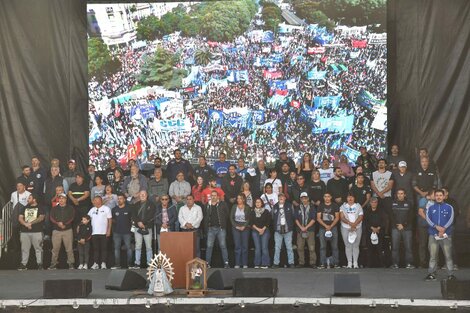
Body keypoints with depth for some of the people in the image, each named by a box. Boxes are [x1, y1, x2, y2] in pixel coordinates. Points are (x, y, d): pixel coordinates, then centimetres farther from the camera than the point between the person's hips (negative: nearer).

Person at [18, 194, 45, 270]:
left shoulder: (40, 208, 5)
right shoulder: (24, 208, 17)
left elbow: (41, 217, -8)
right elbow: (20, 218, 8)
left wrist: (31, 223, -17)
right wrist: (25, 224, -12)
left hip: (37, 231, -4)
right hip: (24, 232, 4)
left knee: (38, 248, -5)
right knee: (24, 249, 3)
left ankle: (39, 264, -2)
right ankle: (23, 264, 7)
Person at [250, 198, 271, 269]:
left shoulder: (266, 212, 4)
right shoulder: (252, 212, 8)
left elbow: (268, 222, 1)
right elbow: (251, 223, 3)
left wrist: (263, 229, -9)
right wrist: (258, 229, -8)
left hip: (265, 230, -1)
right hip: (255, 231, 1)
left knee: (264, 247, -8)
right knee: (257, 248, -2)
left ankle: (265, 264, -5)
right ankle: (257, 264, 2)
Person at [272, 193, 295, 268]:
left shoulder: (289, 206, 5)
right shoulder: (275, 207, 9)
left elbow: (293, 216, 6)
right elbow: (272, 218, 10)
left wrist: (291, 226, -1)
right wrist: (274, 226, 1)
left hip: (287, 230, -1)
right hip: (278, 230, 1)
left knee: (289, 247, 2)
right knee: (277, 248, 1)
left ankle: (291, 263, 7)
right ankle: (276, 263, 5)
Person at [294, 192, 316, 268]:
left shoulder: (312, 207, 6)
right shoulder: (298, 208, 13)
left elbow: (313, 219, -1)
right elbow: (296, 219, 8)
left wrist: (306, 227, -8)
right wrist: (301, 227, -6)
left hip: (310, 230, -2)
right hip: (300, 230, 2)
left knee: (311, 247, -8)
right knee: (300, 247, 1)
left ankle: (312, 263, -5)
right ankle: (301, 263, 8)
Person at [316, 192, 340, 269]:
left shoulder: (335, 205, 7)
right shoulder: (320, 206, 9)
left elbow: (337, 217, 3)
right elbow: (318, 218, 4)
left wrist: (331, 226, -8)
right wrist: (325, 226, -9)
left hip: (333, 227, -1)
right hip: (322, 228, 1)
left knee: (334, 246, -4)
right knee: (322, 246, -3)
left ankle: (335, 263, -1)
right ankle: (323, 263, -2)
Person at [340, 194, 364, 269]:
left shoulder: (358, 206, 11)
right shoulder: (343, 206, 11)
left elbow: (360, 217, -1)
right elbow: (342, 217, -2)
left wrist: (354, 224, -14)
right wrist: (349, 223, -17)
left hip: (357, 228, 0)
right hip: (345, 228, 0)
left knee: (356, 245, -3)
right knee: (348, 245, -3)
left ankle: (355, 263, 0)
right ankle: (349, 263, -1)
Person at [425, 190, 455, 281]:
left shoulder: (449, 207, 9)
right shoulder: (431, 208, 13)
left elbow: (451, 219, -2)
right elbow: (428, 219, 1)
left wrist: (444, 228, -16)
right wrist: (436, 226, -15)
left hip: (446, 235, -1)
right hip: (433, 235, 1)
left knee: (448, 255, -5)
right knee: (433, 255, 0)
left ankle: (450, 274, -1)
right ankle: (431, 274, 4)